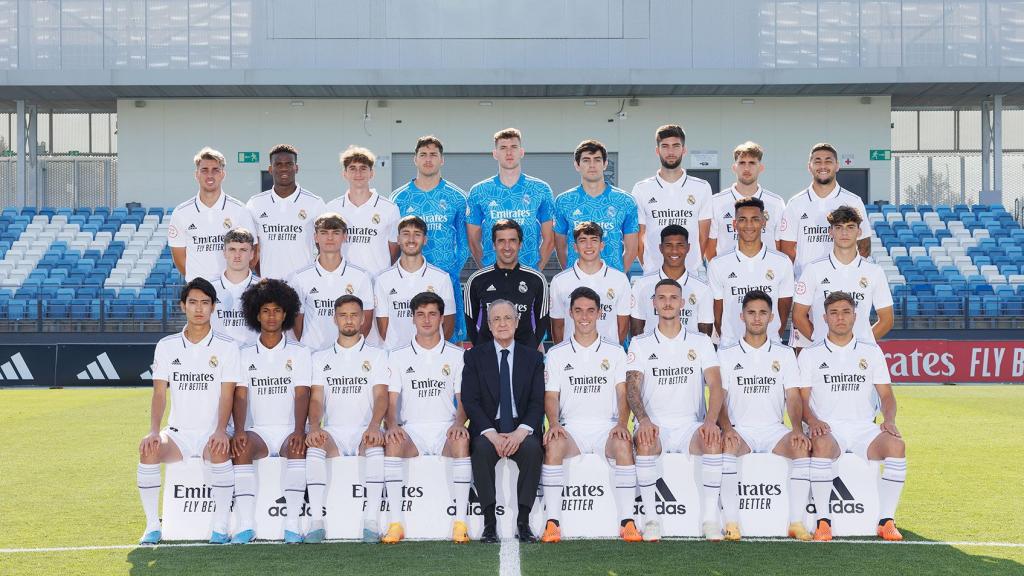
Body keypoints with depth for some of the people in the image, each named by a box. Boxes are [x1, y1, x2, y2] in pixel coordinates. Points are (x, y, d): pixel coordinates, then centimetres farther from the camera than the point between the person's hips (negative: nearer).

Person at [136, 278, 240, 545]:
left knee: (220, 452, -36)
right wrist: (154, 430, -16)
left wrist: (220, 430, -24)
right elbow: (159, 393, 2)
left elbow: (227, 395, -6)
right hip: (178, 433, 2)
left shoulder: (227, 347, 1)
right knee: (149, 450, -29)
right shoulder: (167, 346, 8)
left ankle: (220, 527, -24)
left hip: (212, 433, -2)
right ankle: (152, 526, -16)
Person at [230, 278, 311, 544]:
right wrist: (239, 430, -16)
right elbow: (241, 395, 2)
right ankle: (246, 525, -33)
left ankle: (292, 524, -35)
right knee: (241, 448, -32)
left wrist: (299, 431, -19)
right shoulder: (246, 354, 13)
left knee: (299, 448, -35)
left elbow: (302, 394, -2)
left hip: (289, 430, -1)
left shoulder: (299, 352, 9)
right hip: (258, 431, 1)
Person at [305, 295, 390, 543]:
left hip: (365, 431, -1)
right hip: (333, 432, 1)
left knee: (376, 445, -35)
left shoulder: (377, 355, 12)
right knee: (314, 445, -32)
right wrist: (314, 427, -16)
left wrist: (374, 426, -21)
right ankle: (317, 521, -33)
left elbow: (381, 396, -1)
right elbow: (316, 399, 6)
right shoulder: (321, 358, 17)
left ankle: (371, 521, -35)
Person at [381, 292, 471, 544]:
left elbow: (463, 398, 7)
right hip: (411, 430, 0)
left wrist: (458, 423, -15)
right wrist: (392, 425, -18)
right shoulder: (398, 356, 11)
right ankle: (396, 522, -29)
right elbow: (391, 401, 4)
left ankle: (460, 522, -31)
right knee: (392, 444, -34)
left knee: (462, 442, -35)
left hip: (445, 429, 0)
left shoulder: (457, 355, 11)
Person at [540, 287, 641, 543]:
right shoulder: (556, 354, 12)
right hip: (571, 428, 0)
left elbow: (623, 394, 4)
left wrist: (621, 423, -15)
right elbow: (551, 395, 6)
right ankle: (552, 522, -28)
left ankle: (627, 522, -29)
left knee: (623, 445, -34)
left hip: (606, 427, 0)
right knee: (553, 445, -33)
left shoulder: (615, 352, 12)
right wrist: (554, 424, -14)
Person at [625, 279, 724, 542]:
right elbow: (633, 387, -4)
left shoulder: (700, 342, 10)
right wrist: (644, 421, -25)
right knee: (645, 442, -34)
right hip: (653, 424, 0)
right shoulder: (640, 343, 8)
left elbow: (715, 385, -3)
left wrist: (710, 421, -22)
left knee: (714, 440, -32)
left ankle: (711, 517, -23)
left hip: (690, 425, 1)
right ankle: (651, 518, -24)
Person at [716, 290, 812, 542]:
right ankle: (731, 522, -29)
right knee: (726, 446, -35)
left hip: (774, 429, 1)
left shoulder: (784, 354, 13)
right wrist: (726, 428, -19)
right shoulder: (726, 354, 9)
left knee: (802, 447, -30)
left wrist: (797, 429, -15)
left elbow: (793, 397, 5)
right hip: (739, 429, -1)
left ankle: (797, 521, -24)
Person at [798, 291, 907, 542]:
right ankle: (823, 520, -28)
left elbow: (886, 395, 13)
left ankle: (886, 520, -20)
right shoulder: (810, 354, 9)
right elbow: (802, 399, 4)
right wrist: (813, 420, -17)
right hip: (828, 428, -2)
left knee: (896, 445, -29)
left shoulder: (871, 351, 15)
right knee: (822, 445, -38)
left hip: (864, 427, 2)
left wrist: (889, 419, -7)